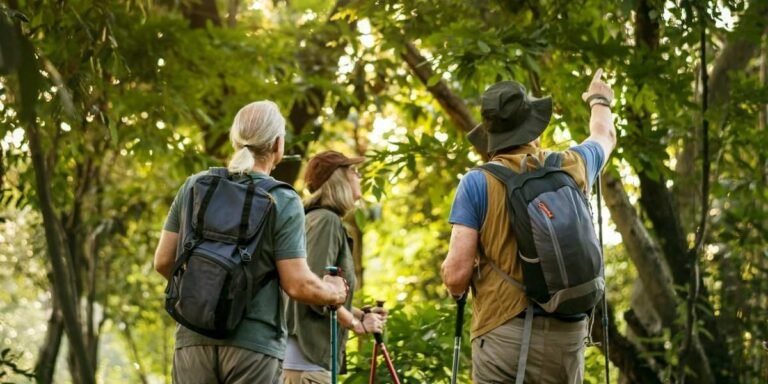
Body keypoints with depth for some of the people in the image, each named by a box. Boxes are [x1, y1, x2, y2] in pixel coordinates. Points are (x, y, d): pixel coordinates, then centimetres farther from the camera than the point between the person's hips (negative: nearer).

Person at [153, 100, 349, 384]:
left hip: (193, 339, 4)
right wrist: (334, 293, 10)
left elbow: (163, 261, 9)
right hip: (254, 344, -4)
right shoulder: (283, 202, -7)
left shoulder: (194, 187, 5)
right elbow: (298, 284, -10)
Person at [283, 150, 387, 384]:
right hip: (306, 355, -10)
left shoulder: (324, 220, 20)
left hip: (312, 354, 10)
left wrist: (361, 314, 12)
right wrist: (356, 323, -9)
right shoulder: (326, 221, -10)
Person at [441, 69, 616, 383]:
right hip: (568, 333, 4)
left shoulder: (478, 183, -4)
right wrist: (599, 101, 54)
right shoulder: (572, 167, 8)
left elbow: (456, 274, -9)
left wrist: (455, 286, 15)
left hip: (504, 332, -4)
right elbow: (604, 135, 33)